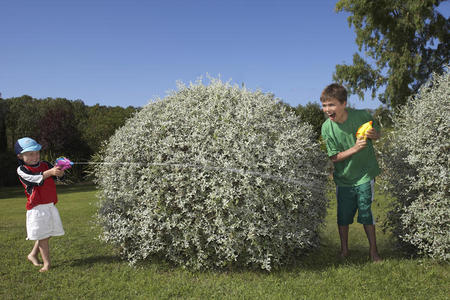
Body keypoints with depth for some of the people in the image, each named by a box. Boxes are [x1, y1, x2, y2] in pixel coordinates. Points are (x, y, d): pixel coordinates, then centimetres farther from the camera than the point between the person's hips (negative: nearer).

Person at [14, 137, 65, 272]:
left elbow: (58, 174, 4)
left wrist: (60, 170, -21)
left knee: (46, 234, 14)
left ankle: (33, 254, 34)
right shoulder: (22, 170, -6)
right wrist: (49, 172, -40)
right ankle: (46, 263, 5)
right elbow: (34, 178, -24)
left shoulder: (45, 165, 10)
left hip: (50, 205, 5)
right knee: (43, 236, -3)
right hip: (37, 207, -5)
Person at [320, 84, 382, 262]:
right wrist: (355, 148, -24)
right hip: (343, 178, 1)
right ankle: (344, 249, 30)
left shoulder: (362, 116, -13)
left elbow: (377, 135, 6)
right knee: (343, 215, 9)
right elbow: (334, 157, -11)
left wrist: (373, 134, -17)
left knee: (366, 213, 2)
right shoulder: (327, 128, -13)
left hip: (364, 175, -1)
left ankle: (373, 250, 22)